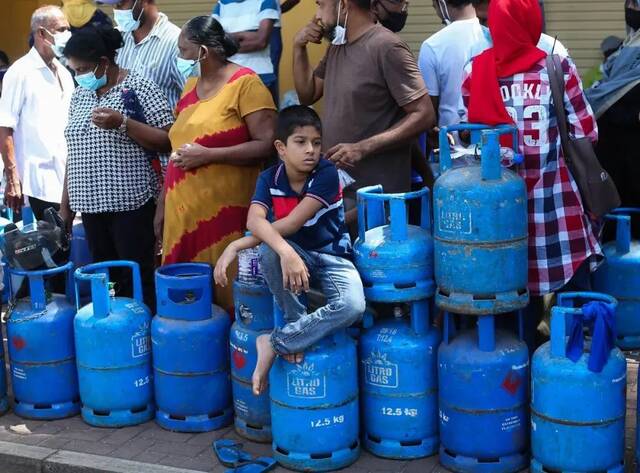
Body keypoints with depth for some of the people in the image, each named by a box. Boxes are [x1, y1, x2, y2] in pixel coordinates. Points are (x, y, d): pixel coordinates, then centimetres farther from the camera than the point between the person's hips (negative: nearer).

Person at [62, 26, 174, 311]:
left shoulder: (138, 87, -5)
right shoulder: (79, 95, 13)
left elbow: (168, 142, -9)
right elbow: (74, 154, 17)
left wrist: (123, 123, -20)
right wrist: (65, 205, 14)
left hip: (130, 202, -5)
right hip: (90, 203, 5)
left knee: (137, 278, -3)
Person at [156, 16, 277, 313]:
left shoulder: (245, 83, -7)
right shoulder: (191, 85, 15)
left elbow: (267, 145, -14)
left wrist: (208, 155, -16)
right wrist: (162, 205, 18)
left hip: (225, 211, -7)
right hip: (183, 211, 7)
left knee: (226, 293, -5)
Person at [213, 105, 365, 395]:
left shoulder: (326, 174, -18)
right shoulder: (269, 179, -9)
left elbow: (292, 223, -24)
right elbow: (254, 221, -28)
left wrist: (236, 246, -26)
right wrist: (286, 252, -48)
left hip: (332, 258, -2)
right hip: (297, 256, 2)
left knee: (352, 306, -32)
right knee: (269, 250, -34)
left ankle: (275, 343, -16)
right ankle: (297, 323, -14)